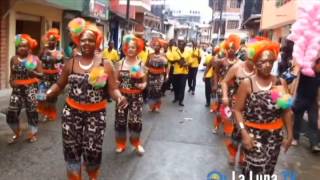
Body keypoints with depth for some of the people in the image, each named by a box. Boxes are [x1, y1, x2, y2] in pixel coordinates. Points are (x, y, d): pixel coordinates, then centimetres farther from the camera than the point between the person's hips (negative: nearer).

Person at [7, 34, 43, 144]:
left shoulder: (35, 59, -3)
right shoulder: (13, 59, 7)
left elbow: (41, 74, -4)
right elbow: (12, 73, 17)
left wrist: (33, 72, -23)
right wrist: (11, 81, -1)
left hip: (31, 88, -3)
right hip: (17, 89, 3)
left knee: (32, 111, 3)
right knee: (11, 112, 2)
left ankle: (33, 133, 22)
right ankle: (17, 133, 25)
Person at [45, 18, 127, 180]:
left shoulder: (105, 64, -4)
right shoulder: (71, 63, 2)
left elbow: (113, 89, -6)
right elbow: (60, 84, 8)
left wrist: (119, 97, -27)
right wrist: (48, 93, -10)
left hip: (96, 114, -2)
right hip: (72, 112, 2)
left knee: (93, 152, 4)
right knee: (71, 150, 9)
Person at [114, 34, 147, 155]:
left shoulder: (141, 64, -3)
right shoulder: (120, 63, 1)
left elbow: (144, 81, 3)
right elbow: (115, 80, 9)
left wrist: (143, 85, -18)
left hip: (136, 97, -1)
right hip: (122, 96, 2)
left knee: (136, 121, 0)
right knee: (120, 120, 7)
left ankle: (136, 143, 25)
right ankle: (121, 144, 27)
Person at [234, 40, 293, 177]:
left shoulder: (281, 83, 1)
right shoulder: (247, 83, -9)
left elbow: (286, 111, 7)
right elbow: (237, 110, -8)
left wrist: (289, 134, 5)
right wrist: (244, 133, -16)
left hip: (275, 135, 4)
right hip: (253, 133, -4)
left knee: (268, 170, 16)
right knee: (255, 171, -8)